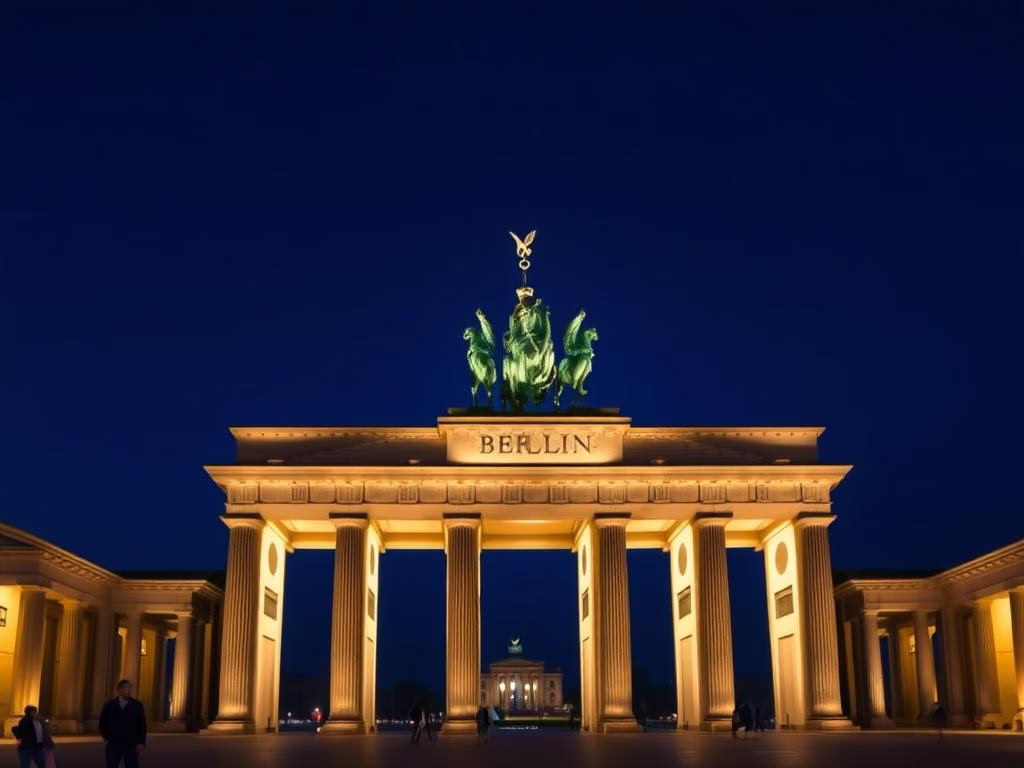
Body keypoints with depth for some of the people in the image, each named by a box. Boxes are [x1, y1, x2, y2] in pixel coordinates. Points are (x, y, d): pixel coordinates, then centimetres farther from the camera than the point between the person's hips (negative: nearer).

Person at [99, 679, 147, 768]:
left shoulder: (137, 705, 0)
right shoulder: (109, 705, 3)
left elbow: (142, 725, 1)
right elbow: (102, 723, 17)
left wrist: (141, 742, -5)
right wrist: (106, 738, 11)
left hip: (131, 745, -1)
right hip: (113, 745, 1)